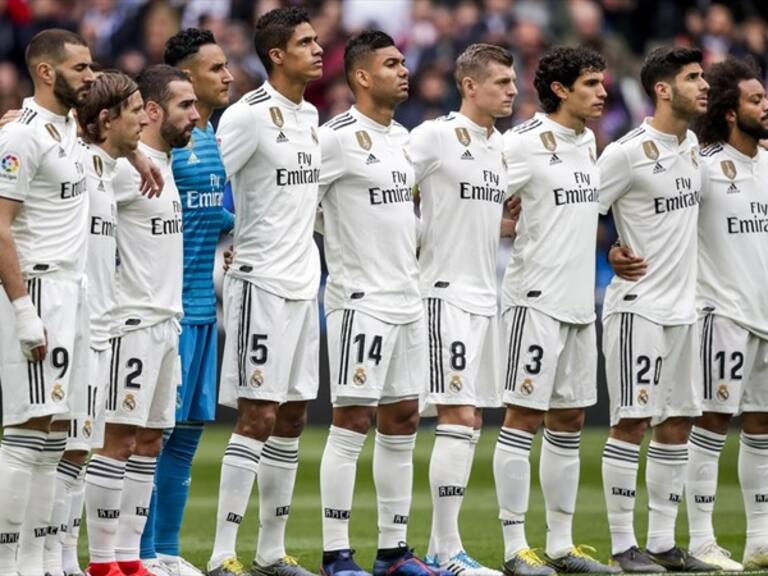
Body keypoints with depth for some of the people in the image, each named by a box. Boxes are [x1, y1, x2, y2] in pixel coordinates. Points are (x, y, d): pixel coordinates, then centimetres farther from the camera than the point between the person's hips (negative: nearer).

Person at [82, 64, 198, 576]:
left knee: (149, 442, 9)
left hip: (165, 321, 9)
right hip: (132, 322, -9)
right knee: (119, 439, -6)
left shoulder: (165, 162, 15)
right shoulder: (126, 165, -13)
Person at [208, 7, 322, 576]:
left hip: (304, 282, 8)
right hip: (262, 283, -8)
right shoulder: (250, 114, -13)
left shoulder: (310, 115, 13)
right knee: (258, 416, -11)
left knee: (292, 417, 10)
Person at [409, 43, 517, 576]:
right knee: (458, 418, -12)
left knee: (470, 422, 8)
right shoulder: (435, 136, -10)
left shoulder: (501, 146, 14)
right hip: (446, 295, -8)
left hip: (484, 297, 9)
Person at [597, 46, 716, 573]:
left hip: (683, 307, 8)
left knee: (677, 425, 8)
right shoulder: (627, 153, -13)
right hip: (639, 307, -8)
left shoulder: (693, 147, 11)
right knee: (632, 423, -7)